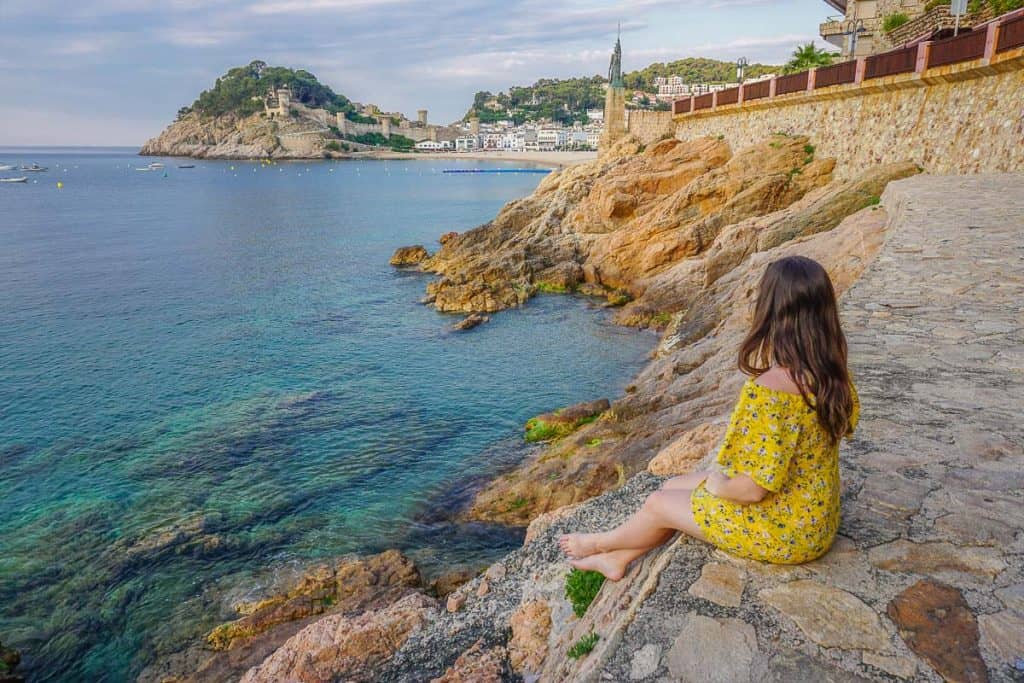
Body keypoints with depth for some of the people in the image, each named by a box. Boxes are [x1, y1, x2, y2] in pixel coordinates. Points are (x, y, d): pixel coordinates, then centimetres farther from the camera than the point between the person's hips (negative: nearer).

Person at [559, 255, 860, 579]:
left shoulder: (770, 389, -35)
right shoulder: (833, 373, -7)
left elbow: (755, 487, -32)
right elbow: (848, 420, 14)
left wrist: (719, 485, -10)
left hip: (784, 530, -8)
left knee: (659, 503, 12)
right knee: (673, 486, 17)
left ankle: (601, 543, 42)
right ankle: (617, 558, 35)